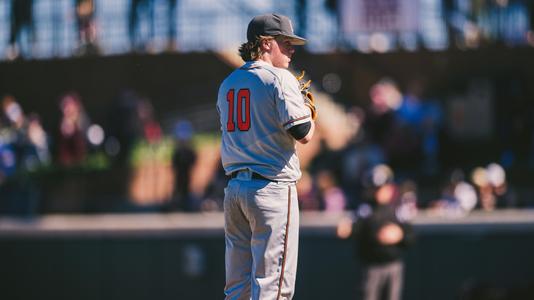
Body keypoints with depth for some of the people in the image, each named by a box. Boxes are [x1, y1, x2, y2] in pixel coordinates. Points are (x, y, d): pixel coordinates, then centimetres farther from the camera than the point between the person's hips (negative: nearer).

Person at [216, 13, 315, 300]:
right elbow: (303, 133, -14)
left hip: (234, 187, 8)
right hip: (273, 188, -8)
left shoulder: (228, 84, 15)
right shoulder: (280, 78, -9)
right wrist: (308, 112, 7)